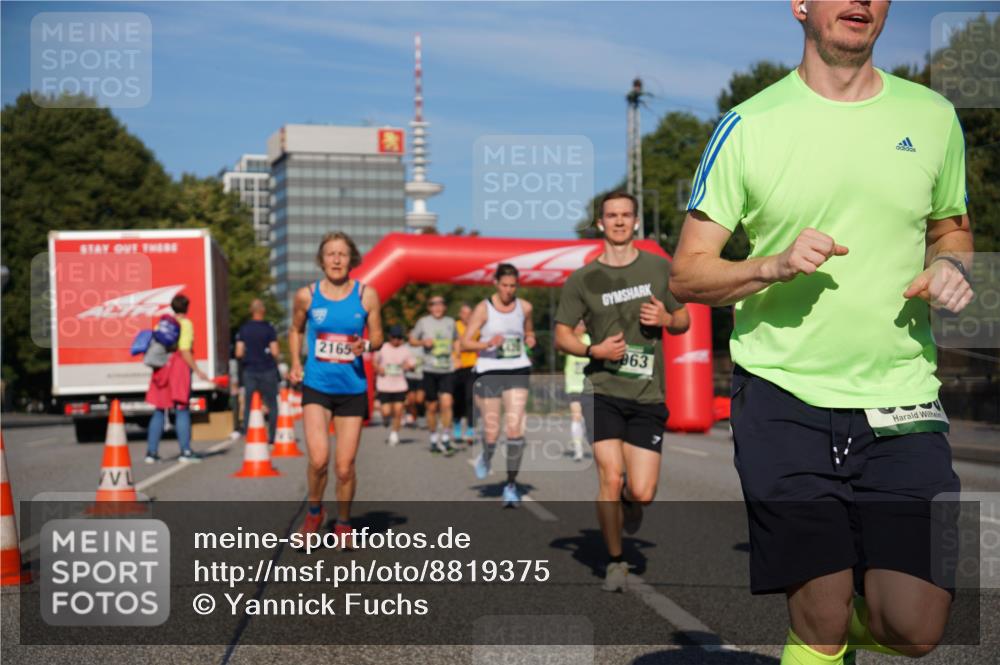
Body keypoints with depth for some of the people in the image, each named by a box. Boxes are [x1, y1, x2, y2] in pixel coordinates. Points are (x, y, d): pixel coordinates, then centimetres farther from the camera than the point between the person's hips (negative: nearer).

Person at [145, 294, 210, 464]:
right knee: (182, 409, -1)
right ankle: (185, 451, -3)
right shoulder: (186, 324, -6)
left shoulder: (162, 322, 12)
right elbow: (185, 351, -15)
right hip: (179, 367, -5)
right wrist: (197, 371, -12)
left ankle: (151, 451, 9)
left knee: (159, 411, 10)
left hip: (162, 368, 5)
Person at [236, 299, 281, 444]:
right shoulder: (269, 328, -7)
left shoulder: (243, 329, 2)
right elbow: (275, 352, -11)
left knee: (248, 405, 6)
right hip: (267, 371, -3)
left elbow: (239, 353, -1)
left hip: (249, 371, 3)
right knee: (272, 405, 6)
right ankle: (272, 436, 3)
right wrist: (277, 357, 10)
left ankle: (247, 435, 1)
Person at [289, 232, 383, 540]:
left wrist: (365, 346, -16)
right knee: (318, 459, -16)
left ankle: (343, 523, 27)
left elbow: (377, 336, 7)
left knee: (344, 467, 2)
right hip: (316, 387, 0)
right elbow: (296, 330, 16)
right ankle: (314, 511, 13)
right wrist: (295, 364, 3)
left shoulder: (366, 295, -2)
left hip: (353, 389, 1)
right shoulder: (306, 295, -1)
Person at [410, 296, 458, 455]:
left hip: (447, 370, 0)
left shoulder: (450, 322, 9)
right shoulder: (424, 322, 2)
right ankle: (434, 439, 23)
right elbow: (412, 339, 9)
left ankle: (446, 439, -7)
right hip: (430, 370, 0)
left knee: (446, 403, -16)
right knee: (432, 407, 6)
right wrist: (423, 342, -10)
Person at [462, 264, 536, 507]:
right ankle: (486, 456, 37)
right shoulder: (483, 309, -4)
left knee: (514, 428, -11)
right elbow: (465, 343, -6)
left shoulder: (524, 307, 6)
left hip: (518, 370, 2)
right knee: (491, 433, 0)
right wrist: (488, 344, -24)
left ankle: (511, 484, -1)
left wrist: (530, 340, 1)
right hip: (490, 371, -1)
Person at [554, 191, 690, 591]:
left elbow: (683, 320, 16)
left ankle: (629, 500, 35)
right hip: (603, 391, -1)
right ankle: (615, 561, 10)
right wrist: (594, 350, -13)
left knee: (641, 494, -5)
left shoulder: (660, 269, 7)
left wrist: (666, 319, -8)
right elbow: (561, 335, 6)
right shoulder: (583, 279, 2)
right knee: (611, 479, -12)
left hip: (648, 396, 1)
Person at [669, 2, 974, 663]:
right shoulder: (749, 125, 0)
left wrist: (952, 268, 1)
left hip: (902, 405, 2)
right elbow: (687, 274, 0)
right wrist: (774, 266, -17)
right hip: (783, 402, -2)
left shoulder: (933, 117, 8)